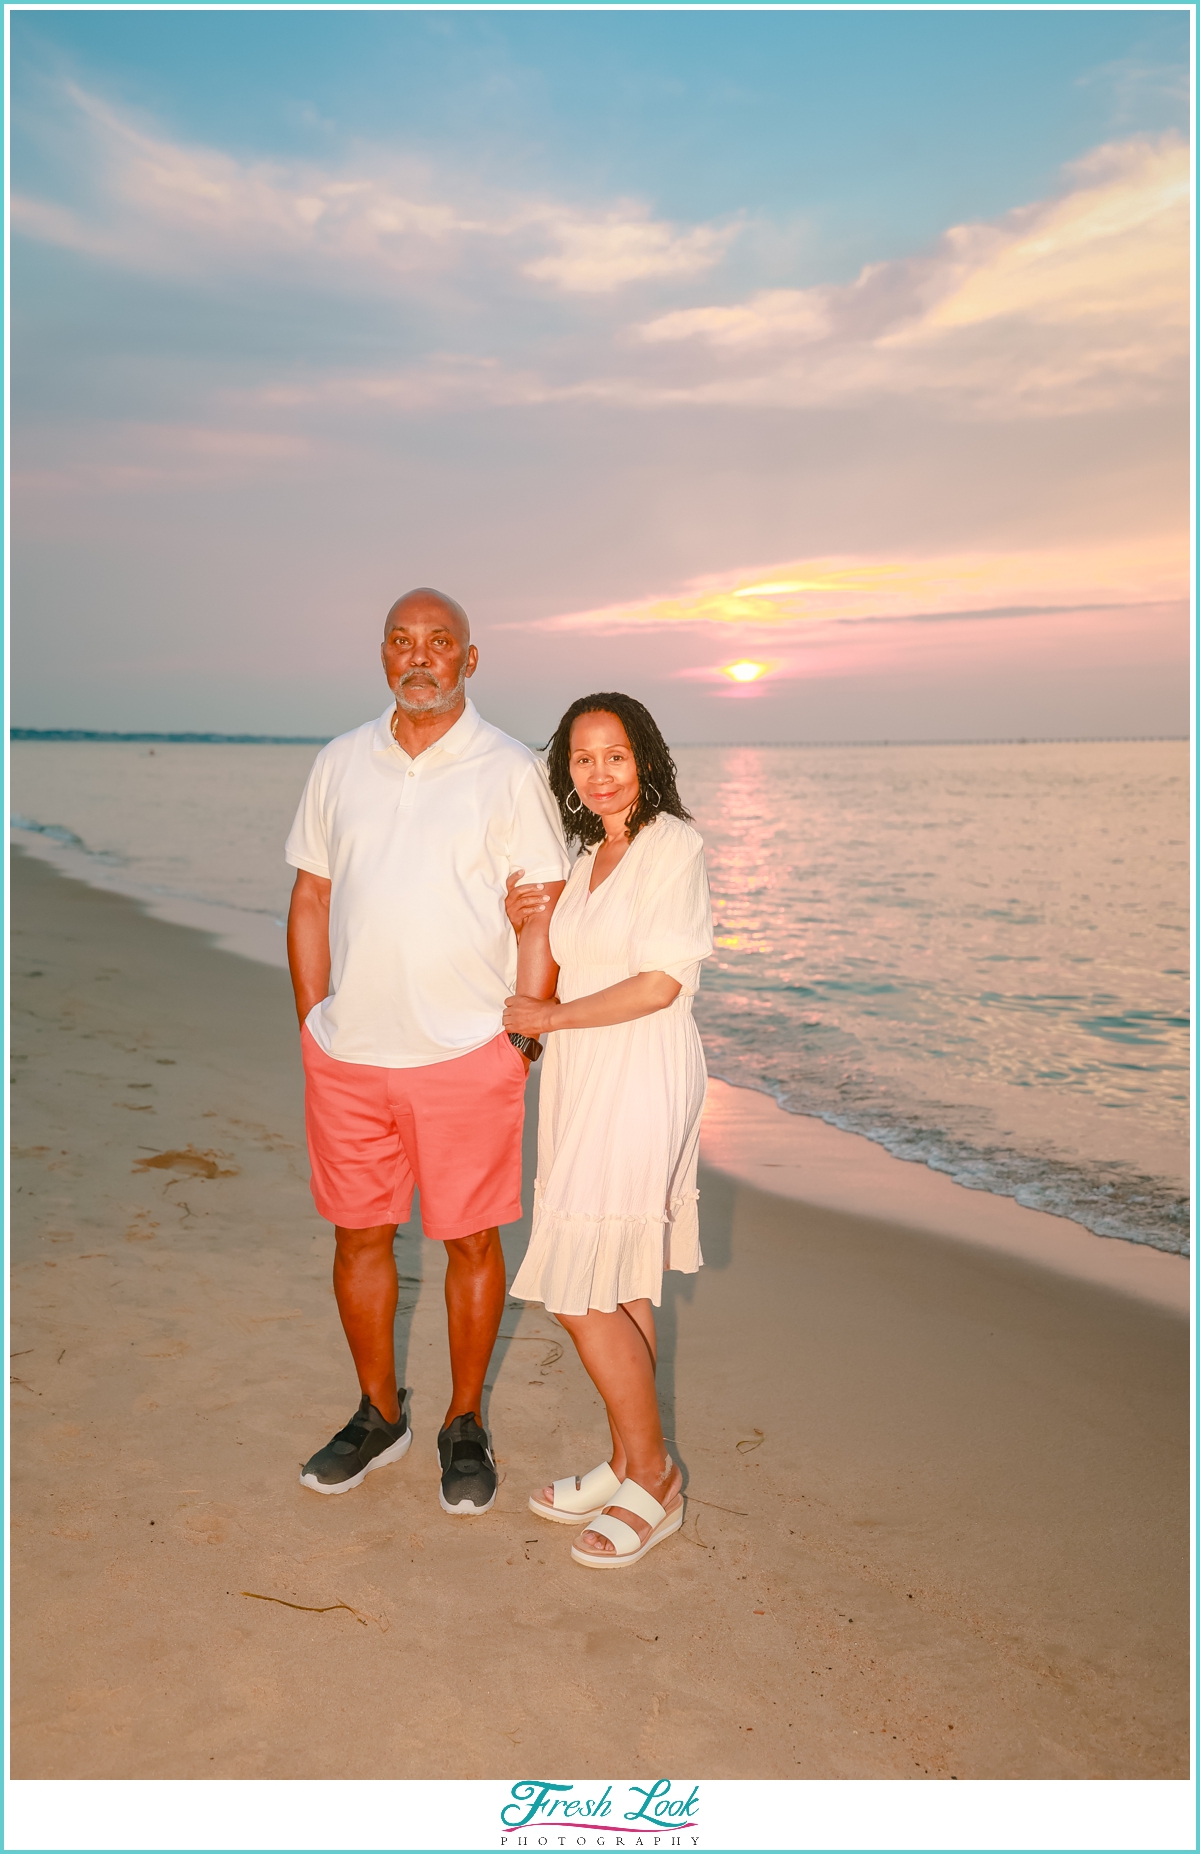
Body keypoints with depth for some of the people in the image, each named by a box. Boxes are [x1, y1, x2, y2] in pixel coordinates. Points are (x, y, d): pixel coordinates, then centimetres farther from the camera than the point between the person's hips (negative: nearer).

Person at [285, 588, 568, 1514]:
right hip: (347, 1056, 4)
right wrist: (316, 1021, 7)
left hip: (465, 1055, -3)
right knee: (358, 1234, 12)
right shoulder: (340, 764, 8)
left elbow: (543, 914, -3)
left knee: (471, 1240, 7)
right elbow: (311, 898, 12)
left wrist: (525, 1036, -6)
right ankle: (379, 1414, 33)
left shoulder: (511, 771, -3)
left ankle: (465, 1424, 27)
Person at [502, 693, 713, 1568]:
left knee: (582, 1290, -6)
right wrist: (529, 924, 1)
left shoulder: (673, 843, -10)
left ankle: (653, 1478, 11)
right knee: (618, 1286, 14)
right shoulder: (587, 857, 15)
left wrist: (554, 1016, -10)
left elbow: (663, 981, -16)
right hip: (584, 1083, 8)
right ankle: (628, 1464, 27)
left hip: (640, 1081, -8)